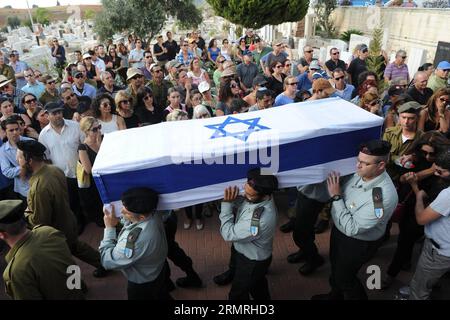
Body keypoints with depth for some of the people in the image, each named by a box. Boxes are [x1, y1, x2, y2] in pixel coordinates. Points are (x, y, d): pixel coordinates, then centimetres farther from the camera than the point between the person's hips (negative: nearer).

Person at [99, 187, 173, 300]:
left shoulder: (134, 239, -46)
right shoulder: (153, 213, -23)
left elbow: (108, 261, -28)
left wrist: (109, 228, -25)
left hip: (143, 287, -6)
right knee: (162, 296, 33)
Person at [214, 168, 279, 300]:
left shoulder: (261, 219, -45)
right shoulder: (258, 198, -22)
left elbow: (229, 234, -32)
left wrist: (227, 203, -31)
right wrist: (233, 198, -24)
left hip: (252, 261, -6)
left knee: (238, 293, 21)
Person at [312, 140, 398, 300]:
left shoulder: (384, 196, -37)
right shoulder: (361, 173, -17)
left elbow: (352, 229, -33)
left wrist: (336, 197, -32)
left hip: (358, 242, -7)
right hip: (339, 229, 7)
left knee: (345, 277, 17)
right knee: (335, 266, 29)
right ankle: (335, 295, 58)